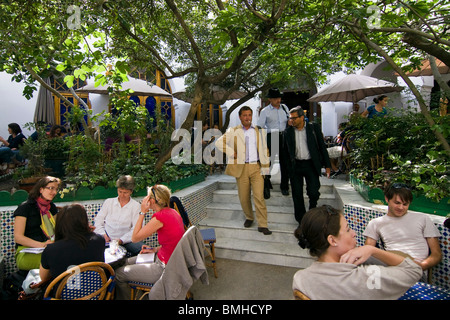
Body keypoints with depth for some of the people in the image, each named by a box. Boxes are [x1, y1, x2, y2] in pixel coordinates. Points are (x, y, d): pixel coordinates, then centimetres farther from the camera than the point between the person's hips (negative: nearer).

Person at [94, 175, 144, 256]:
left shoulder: (136, 206, 5)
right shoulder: (108, 202, 15)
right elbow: (98, 220, 13)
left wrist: (121, 240, -17)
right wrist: (103, 234, -6)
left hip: (125, 240, -2)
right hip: (107, 240, 2)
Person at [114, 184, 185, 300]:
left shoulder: (159, 217, -26)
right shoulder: (172, 212, 1)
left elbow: (134, 238, -14)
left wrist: (142, 212, -13)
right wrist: (155, 249, 9)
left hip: (165, 268, -9)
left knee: (119, 274, 5)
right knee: (127, 262, 20)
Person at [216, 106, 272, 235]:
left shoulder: (259, 131, 12)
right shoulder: (233, 131, 6)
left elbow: (264, 149, 12)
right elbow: (219, 142, 0)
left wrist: (265, 167, 5)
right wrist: (231, 153, -7)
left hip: (256, 167, 0)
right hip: (241, 168, 0)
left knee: (259, 196, -7)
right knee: (244, 197, 8)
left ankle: (262, 225, 1)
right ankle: (249, 217, 31)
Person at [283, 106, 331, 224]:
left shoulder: (313, 128, 0)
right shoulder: (288, 131, 4)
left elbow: (322, 147, 3)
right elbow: (286, 150, 9)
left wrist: (327, 165, 1)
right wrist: (288, 165, 4)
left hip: (311, 165, -1)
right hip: (295, 166, 2)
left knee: (313, 192, -5)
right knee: (297, 195, 6)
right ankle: (301, 221, 23)